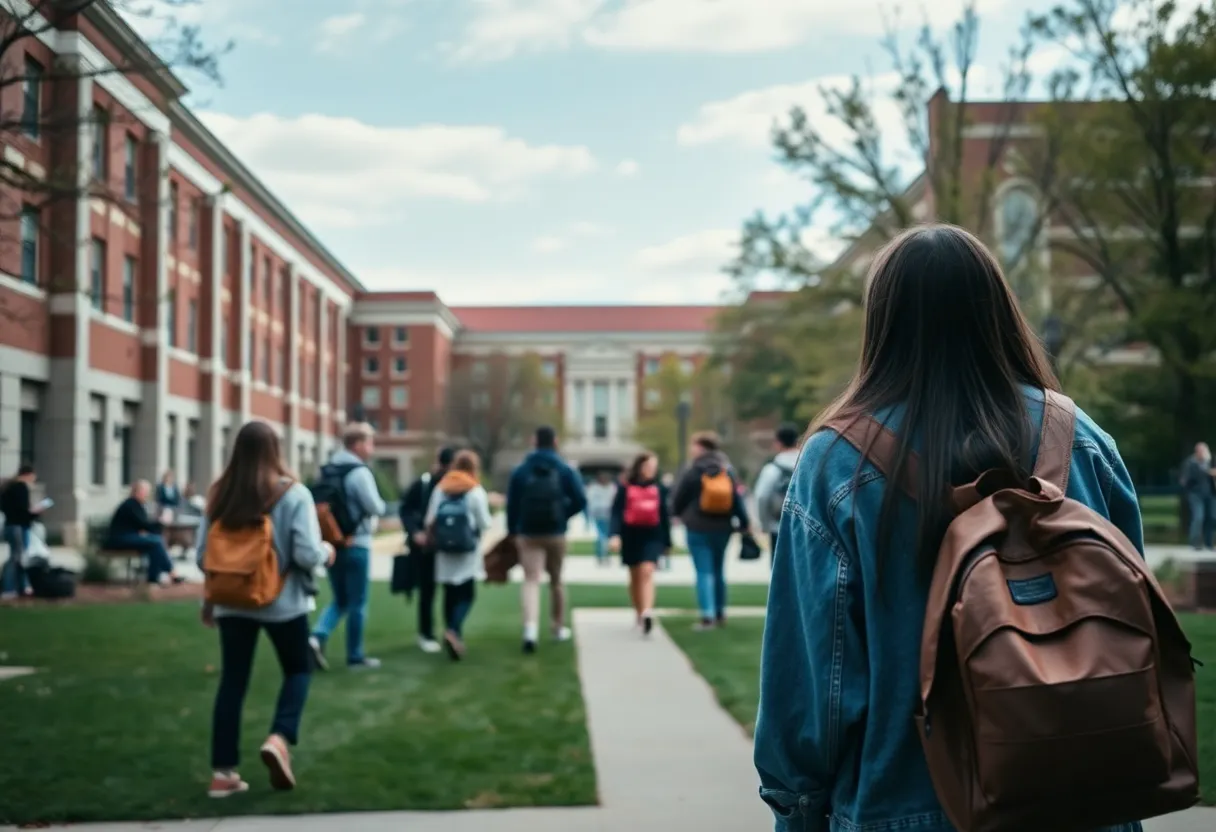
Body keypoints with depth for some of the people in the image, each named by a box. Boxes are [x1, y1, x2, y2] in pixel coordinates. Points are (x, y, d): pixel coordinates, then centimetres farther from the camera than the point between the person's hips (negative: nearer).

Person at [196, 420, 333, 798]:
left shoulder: (219, 494, 1)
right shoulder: (293, 494, -11)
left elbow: (203, 555, 3)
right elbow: (308, 555, -16)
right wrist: (327, 551, 6)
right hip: (282, 602, -3)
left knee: (232, 681, 9)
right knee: (298, 670, 16)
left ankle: (223, 772, 9)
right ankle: (279, 739, -6)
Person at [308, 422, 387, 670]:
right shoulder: (360, 472, -14)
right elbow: (375, 508, -16)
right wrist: (381, 505, 4)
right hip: (355, 545, -7)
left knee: (340, 600, 16)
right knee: (357, 602, 4)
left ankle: (318, 637, -5)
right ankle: (355, 656, 11)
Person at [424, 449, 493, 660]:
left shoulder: (440, 489, 5)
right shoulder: (476, 491, -6)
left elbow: (430, 521, 1)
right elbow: (484, 523, -6)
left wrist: (432, 540, 15)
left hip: (445, 550, 4)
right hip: (467, 551, -4)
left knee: (451, 595, 11)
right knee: (466, 595, 0)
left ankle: (455, 637, 16)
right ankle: (453, 631, -21)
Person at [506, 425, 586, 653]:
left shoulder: (520, 471, 1)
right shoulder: (565, 470, -1)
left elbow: (511, 505, 1)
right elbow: (580, 500, -10)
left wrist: (512, 531, 9)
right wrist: (564, 514, 6)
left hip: (528, 534, -1)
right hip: (556, 533, 1)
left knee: (531, 581, -7)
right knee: (556, 580, 16)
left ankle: (531, 627, -28)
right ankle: (559, 628, 27)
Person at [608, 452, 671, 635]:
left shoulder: (659, 489, 7)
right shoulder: (625, 488, 0)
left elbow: (664, 515, 13)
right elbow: (616, 512, -5)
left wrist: (667, 542, 15)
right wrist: (615, 534, -20)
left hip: (652, 536, 0)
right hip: (631, 535, 0)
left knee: (647, 572, -18)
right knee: (635, 576, 10)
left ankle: (647, 612, -30)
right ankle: (640, 614, 23)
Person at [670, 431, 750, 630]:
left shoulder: (692, 473, -10)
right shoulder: (728, 472, 2)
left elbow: (677, 500, -1)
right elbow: (738, 499, 0)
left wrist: (678, 513, 20)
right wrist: (743, 523, 6)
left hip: (698, 529, -4)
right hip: (722, 528, 4)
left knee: (704, 572, -4)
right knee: (719, 570, 17)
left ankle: (707, 616, -12)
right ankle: (720, 613, 23)